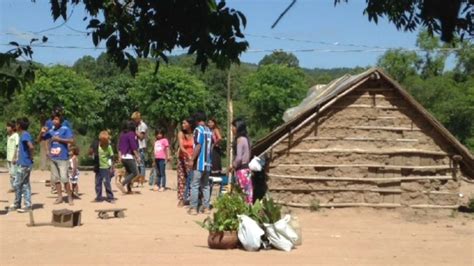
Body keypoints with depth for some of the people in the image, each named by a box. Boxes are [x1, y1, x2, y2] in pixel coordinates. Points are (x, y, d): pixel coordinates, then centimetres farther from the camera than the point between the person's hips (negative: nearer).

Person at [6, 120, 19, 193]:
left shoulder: (16, 135, -10)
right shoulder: (8, 136, 13)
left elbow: (16, 147, -14)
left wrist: (14, 157, -18)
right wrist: (7, 157, 15)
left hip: (14, 158, -8)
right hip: (9, 158, 8)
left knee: (14, 173, -7)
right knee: (11, 173, 11)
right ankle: (12, 187, 16)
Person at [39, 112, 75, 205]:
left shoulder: (65, 129, -2)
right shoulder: (51, 130, 11)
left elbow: (71, 140, -12)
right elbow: (40, 139, 18)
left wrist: (59, 139, -15)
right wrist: (42, 132, -1)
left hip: (62, 158, -6)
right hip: (53, 158, 6)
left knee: (64, 178, -11)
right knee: (55, 178, 8)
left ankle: (70, 198, -1)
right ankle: (60, 197, 17)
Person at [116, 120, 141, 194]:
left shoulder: (122, 134, 12)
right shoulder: (131, 134, -10)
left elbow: (119, 147, 13)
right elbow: (134, 147, -14)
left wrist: (120, 156, 15)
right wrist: (137, 157, -10)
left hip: (123, 157, 9)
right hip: (129, 156, -9)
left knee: (129, 173, 15)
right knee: (134, 173, -6)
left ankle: (129, 189, 13)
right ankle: (122, 184, -18)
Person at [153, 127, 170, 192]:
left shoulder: (164, 140, -1)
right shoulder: (156, 141, 19)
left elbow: (167, 148, -7)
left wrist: (168, 157, -16)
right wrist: (154, 160, 19)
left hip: (162, 159, -7)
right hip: (156, 159, 7)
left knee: (162, 173, -5)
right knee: (157, 173, 11)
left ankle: (163, 186, -5)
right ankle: (157, 185, 16)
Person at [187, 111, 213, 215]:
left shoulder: (198, 129, -8)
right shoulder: (209, 131, 13)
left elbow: (198, 146, -16)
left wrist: (192, 160, -14)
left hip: (199, 162, -7)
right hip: (207, 162, 7)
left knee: (195, 185, -3)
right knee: (205, 186, 10)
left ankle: (193, 208, -4)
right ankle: (206, 207, 9)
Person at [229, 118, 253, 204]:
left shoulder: (240, 139, -13)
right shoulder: (245, 138, 12)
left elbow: (239, 157, -18)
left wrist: (232, 166, -3)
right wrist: (235, 166, 14)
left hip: (241, 170, -8)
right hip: (246, 169, 9)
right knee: (247, 192, 7)